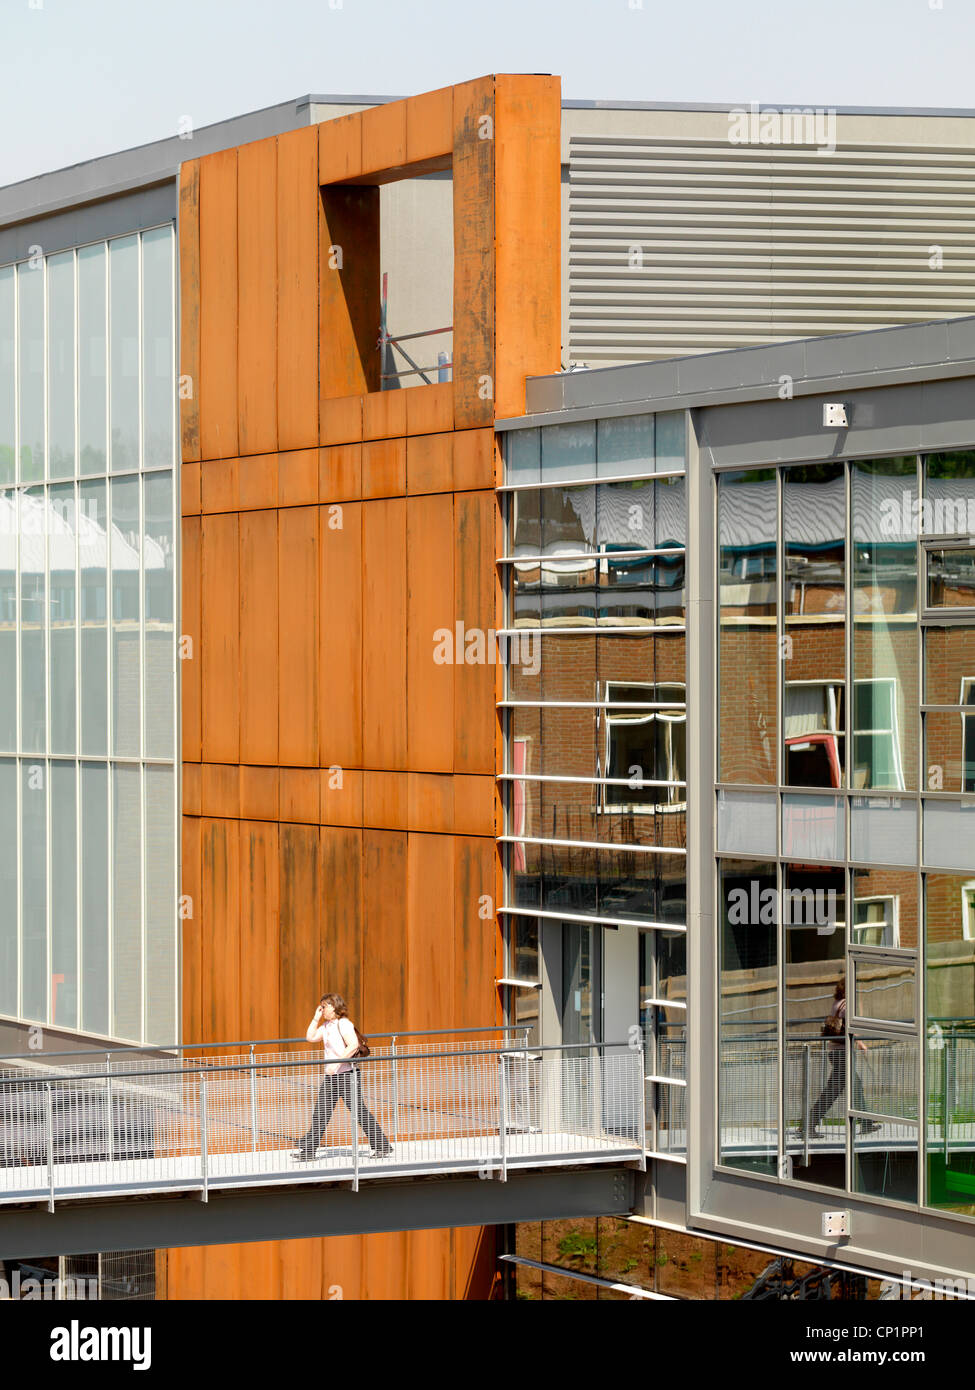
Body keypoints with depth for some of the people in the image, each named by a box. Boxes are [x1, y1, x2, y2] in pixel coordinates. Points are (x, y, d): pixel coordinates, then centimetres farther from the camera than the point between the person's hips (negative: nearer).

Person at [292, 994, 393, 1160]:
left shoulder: (343, 1023, -13)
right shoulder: (326, 1026, 15)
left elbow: (353, 1045, -24)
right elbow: (310, 1037, 21)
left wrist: (337, 1063, -29)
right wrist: (316, 1018, 13)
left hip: (346, 1074, -9)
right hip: (331, 1077, 9)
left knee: (359, 1111, -4)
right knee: (321, 1114, 6)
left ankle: (382, 1147, 3)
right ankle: (307, 1149, 8)